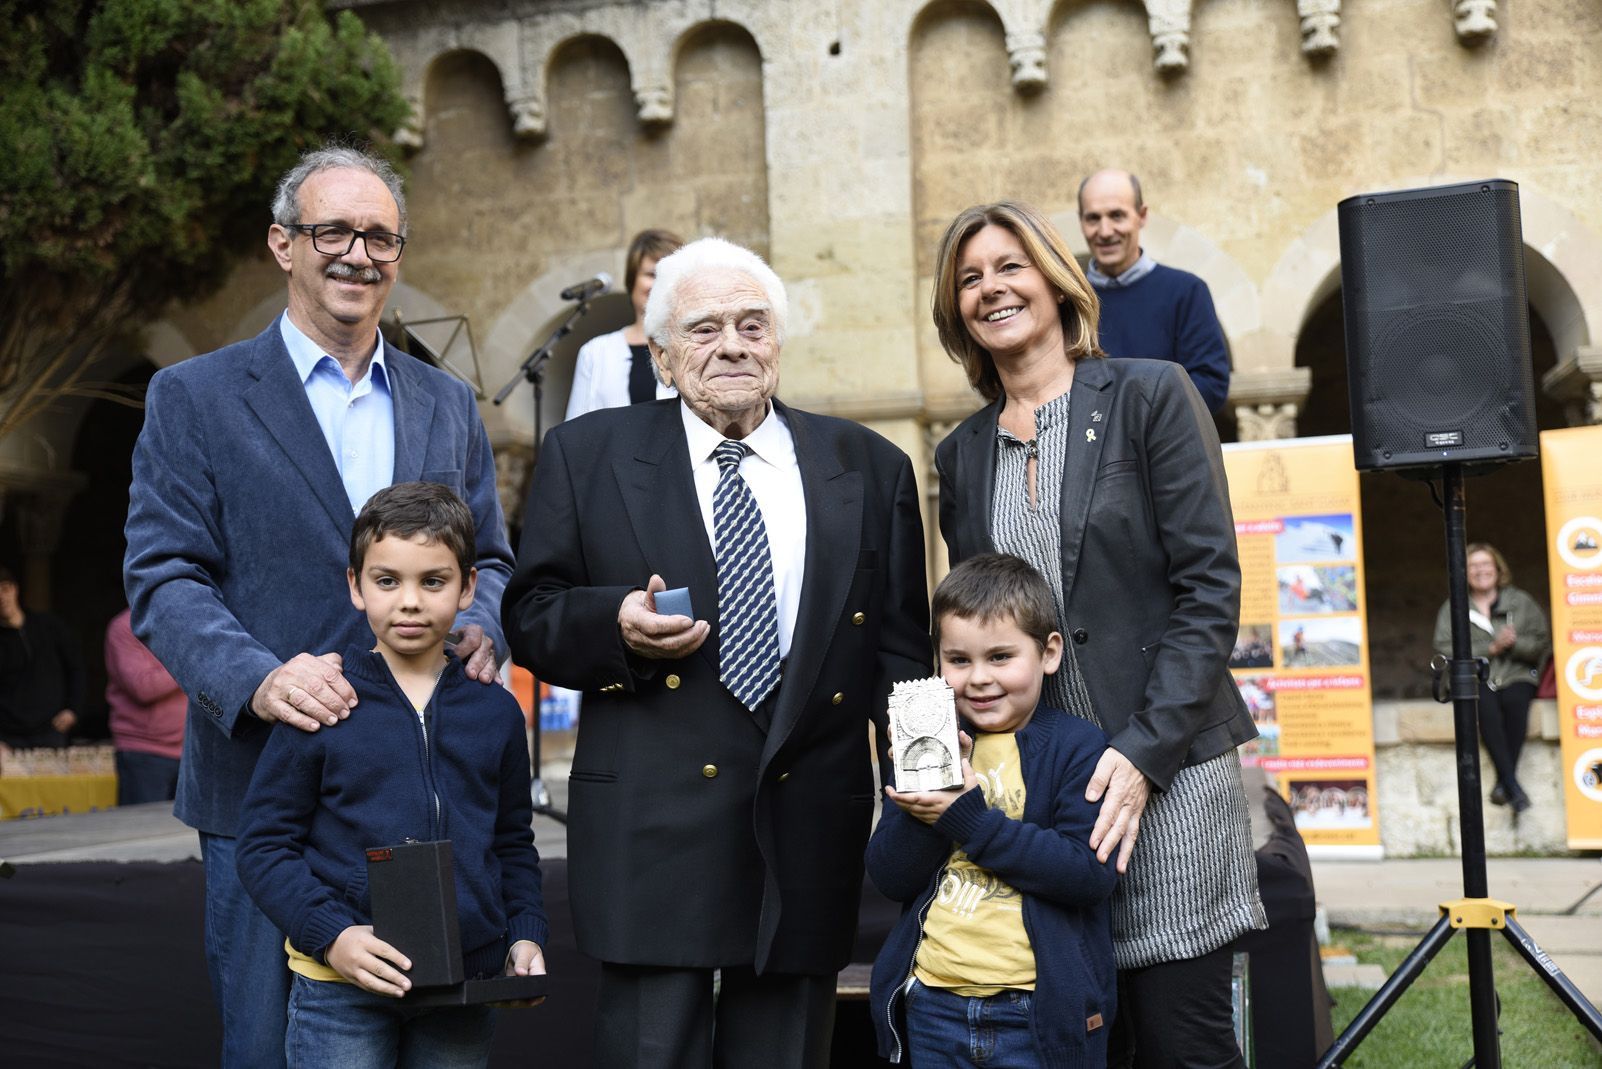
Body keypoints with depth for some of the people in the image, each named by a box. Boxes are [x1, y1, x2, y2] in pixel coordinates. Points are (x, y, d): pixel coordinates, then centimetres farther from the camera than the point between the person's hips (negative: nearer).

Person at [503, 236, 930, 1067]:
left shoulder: (870, 469, 10)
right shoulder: (588, 455, 6)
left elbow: (899, 648, 10)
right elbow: (529, 616, 7)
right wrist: (615, 625, -14)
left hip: (810, 834, 2)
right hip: (653, 832, -2)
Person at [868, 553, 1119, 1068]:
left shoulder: (1078, 747, -5)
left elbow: (1091, 874, -18)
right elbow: (889, 877, 1)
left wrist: (969, 817, -19)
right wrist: (924, 807, -17)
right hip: (934, 1003, 4)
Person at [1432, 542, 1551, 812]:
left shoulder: (1521, 602, 13)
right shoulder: (1452, 608, 10)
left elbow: (1543, 643, 8)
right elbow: (1444, 649, -4)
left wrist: (1513, 644, -13)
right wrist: (1491, 648, -13)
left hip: (1516, 676, 1)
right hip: (1474, 678, -1)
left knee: (1514, 701, -34)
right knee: (1485, 704, -35)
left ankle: (1503, 782, -29)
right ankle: (1513, 784, -39)